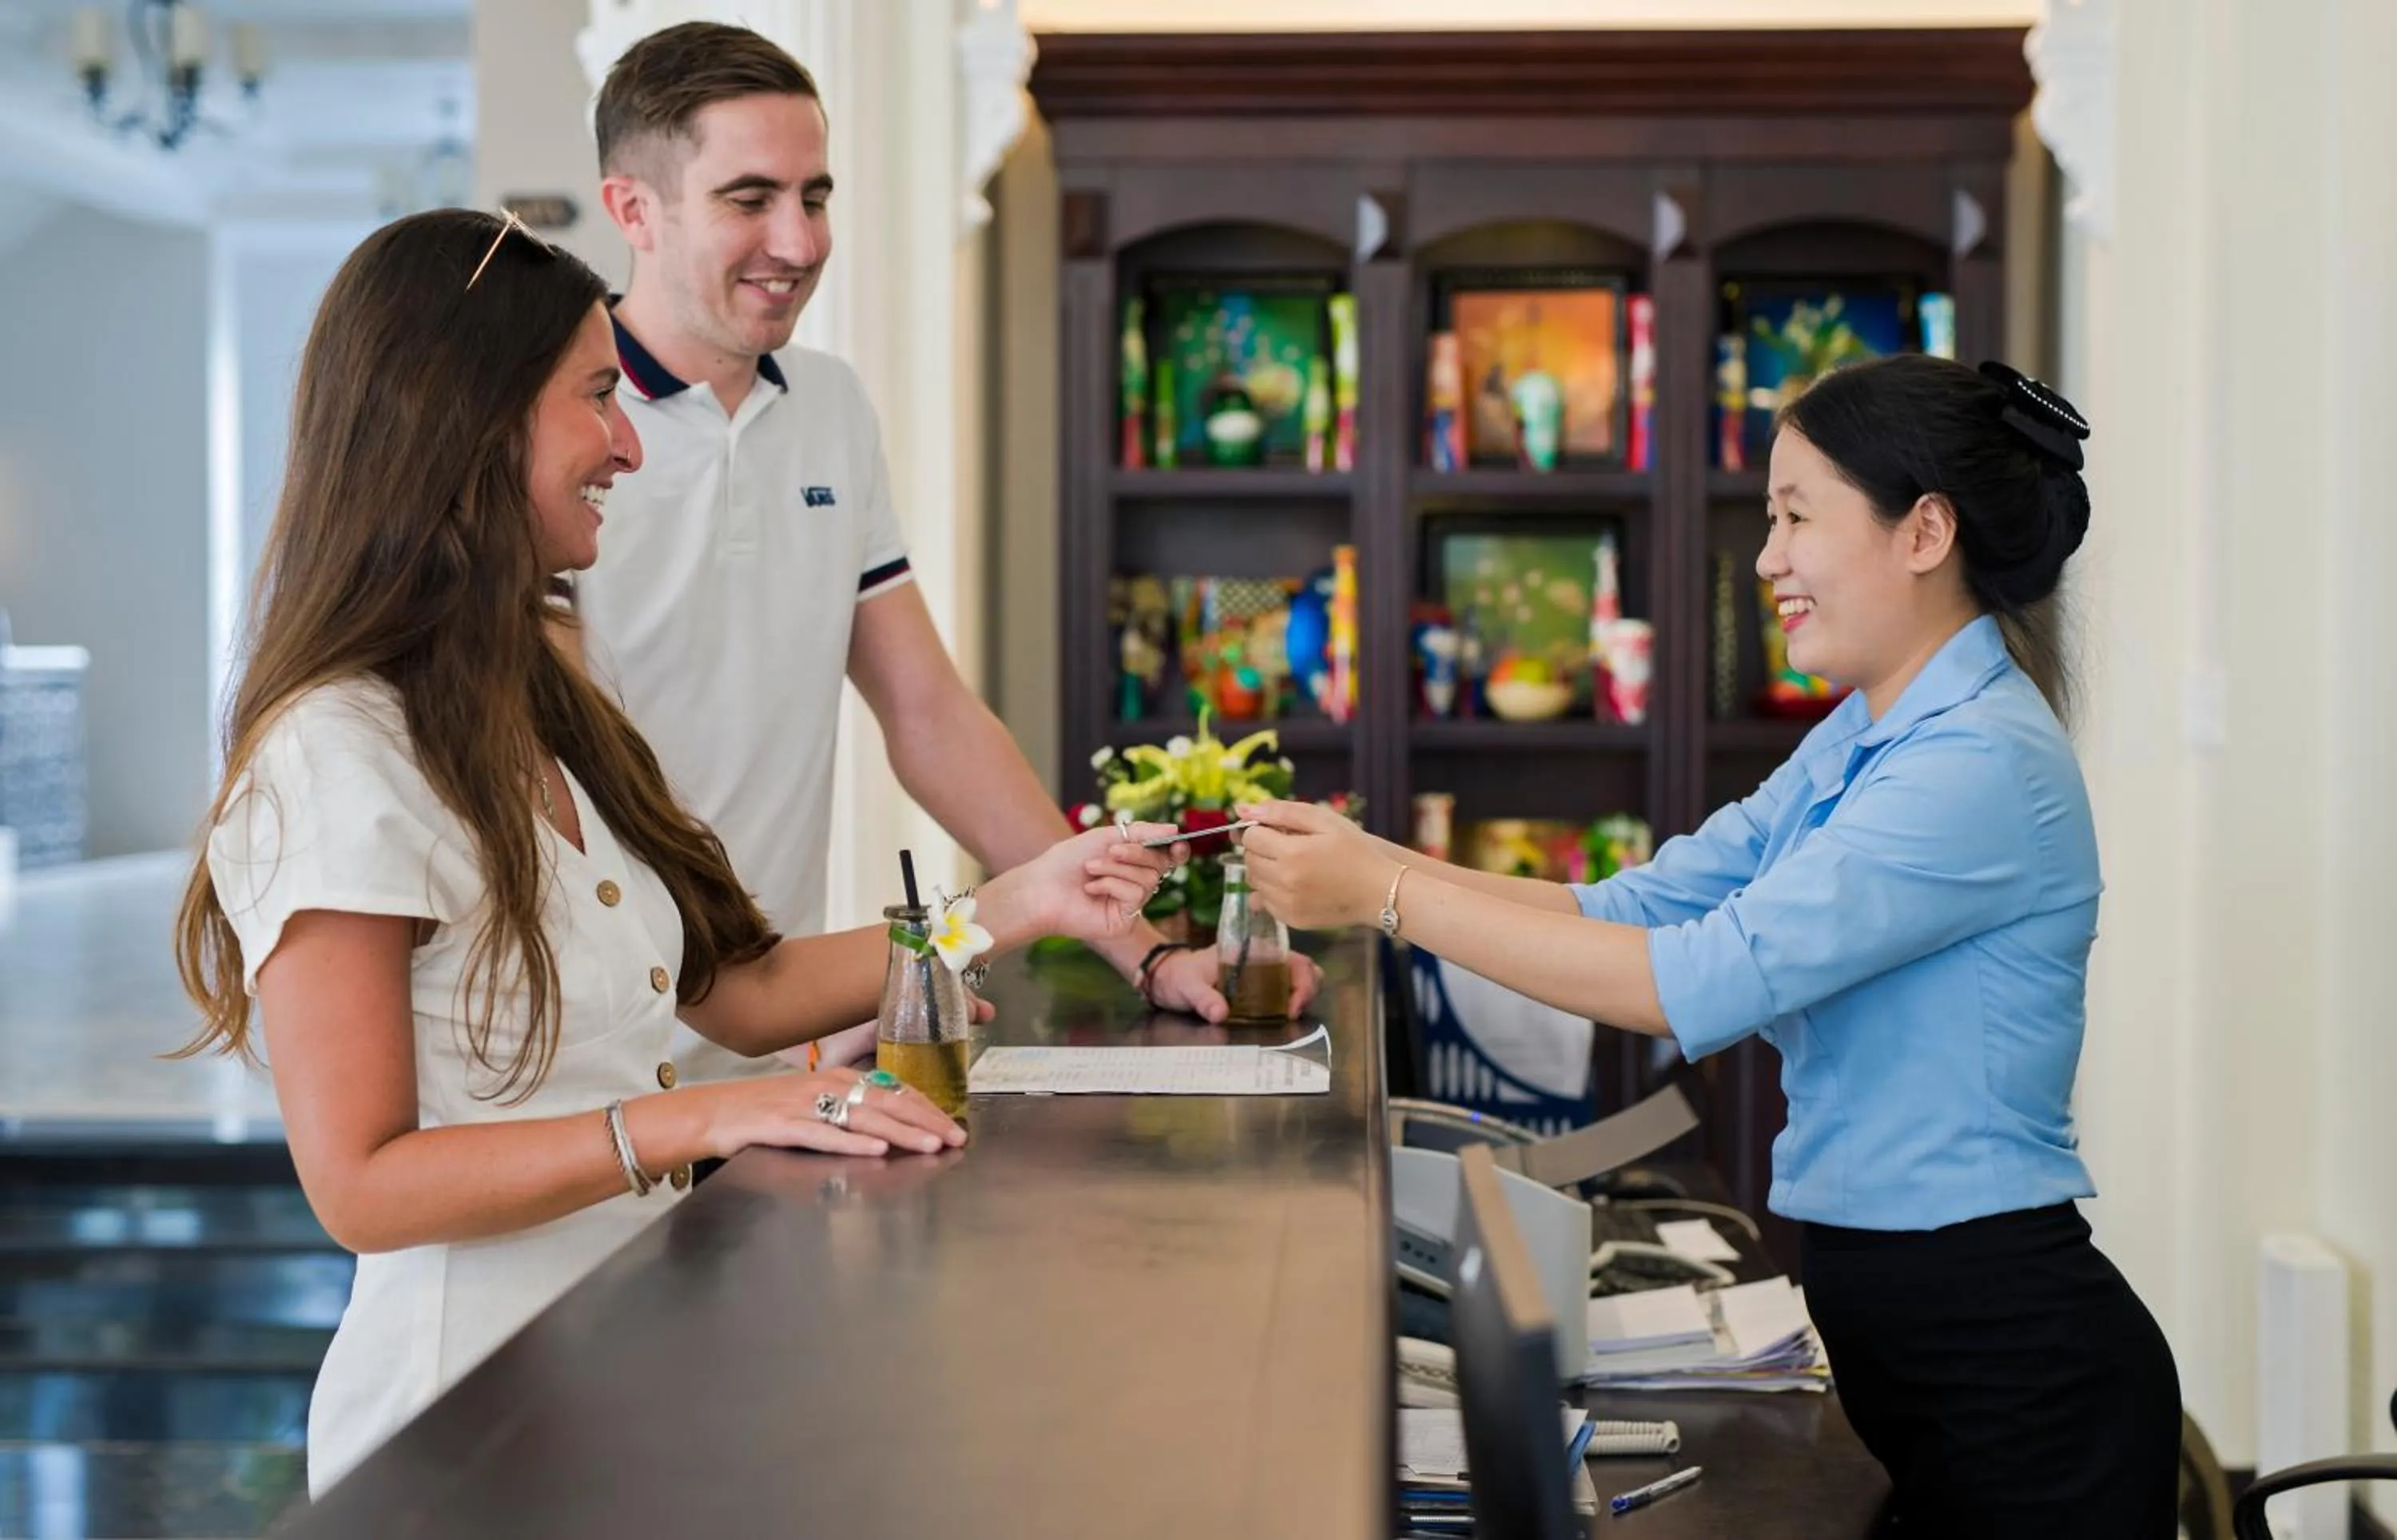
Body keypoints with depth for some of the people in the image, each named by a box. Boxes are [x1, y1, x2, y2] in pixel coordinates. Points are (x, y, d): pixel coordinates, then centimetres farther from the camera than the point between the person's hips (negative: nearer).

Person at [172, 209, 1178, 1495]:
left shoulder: (545, 719, 13)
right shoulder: (338, 757, -16)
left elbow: (735, 991, 12)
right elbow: (359, 1186, -18)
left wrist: (1018, 906, 8)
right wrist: (698, 1121, -25)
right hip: (471, 1417, -8)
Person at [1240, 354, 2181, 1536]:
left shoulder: (1983, 764, -20)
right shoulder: (1861, 740, 11)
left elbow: (1701, 981, -26)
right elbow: (1635, 910, 7)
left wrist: (1383, 894, -23)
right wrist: (1361, 863, -4)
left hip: (2007, 1362, -9)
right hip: (1891, 1327, 9)